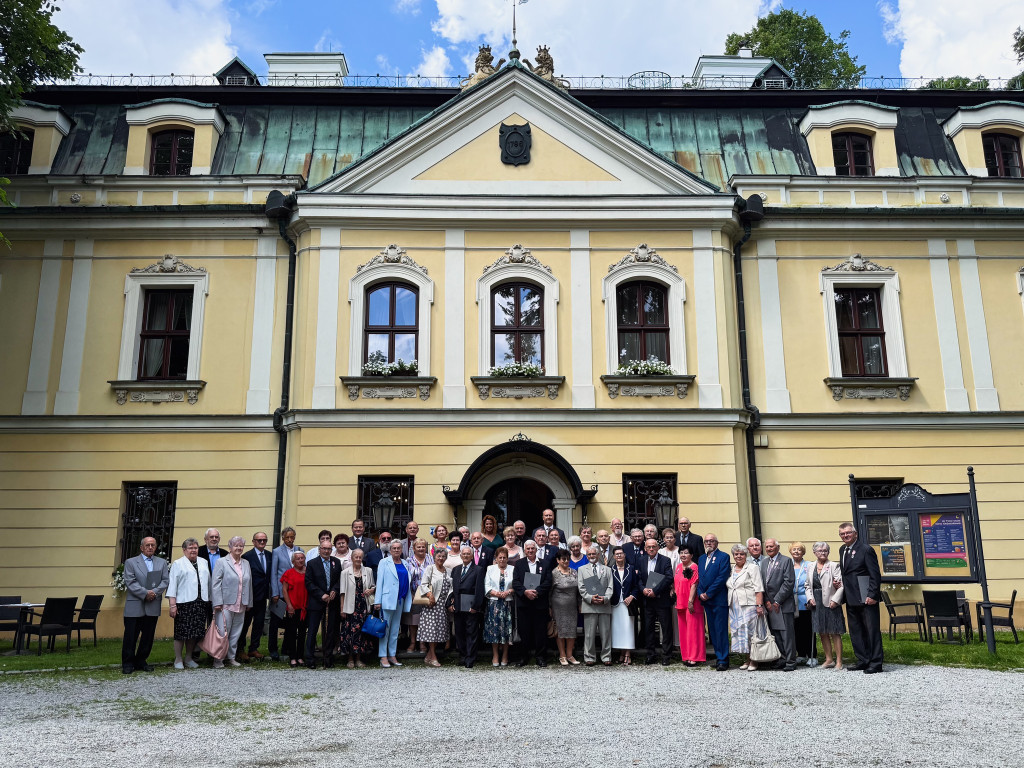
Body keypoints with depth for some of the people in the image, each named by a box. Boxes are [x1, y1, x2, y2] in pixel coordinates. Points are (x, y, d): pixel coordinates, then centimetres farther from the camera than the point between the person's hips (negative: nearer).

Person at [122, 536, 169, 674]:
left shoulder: (162, 562, 13)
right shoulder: (130, 562, 4)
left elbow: (165, 580, 3)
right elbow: (130, 582, -6)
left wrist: (155, 592, -13)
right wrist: (145, 593, -15)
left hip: (153, 607, 3)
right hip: (134, 606, -3)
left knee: (148, 636, 8)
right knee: (130, 636, 0)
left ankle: (141, 661, 20)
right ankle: (128, 663, 11)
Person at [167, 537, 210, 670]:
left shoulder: (204, 563, 16)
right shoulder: (178, 564, 1)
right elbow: (172, 584, -4)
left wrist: (210, 599, 12)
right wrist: (172, 604, -11)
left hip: (200, 603, 4)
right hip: (184, 603, -4)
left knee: (195, 632, 8)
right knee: (181, 632, -1)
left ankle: (188, 658, 20)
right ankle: (178, 660, 11)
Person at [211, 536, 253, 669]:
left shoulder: (246, 563, 14)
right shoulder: (222, 562, -2)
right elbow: (215, 584, -6)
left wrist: (248, 602, 13)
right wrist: (217, 603, -12)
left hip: (240, 606, 5)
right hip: (225, 604, -5)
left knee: (236, 633, 10)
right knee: (222, 633, -4)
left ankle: (231, 657, 19)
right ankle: (218, 659, 6)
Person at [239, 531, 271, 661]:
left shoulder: (269, 555, 7)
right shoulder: (247, 556, -10)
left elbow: (270, 575, 10)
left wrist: (269, 593, 3)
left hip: (263, 597, 6)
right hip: (250, 597, -5)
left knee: (259, 624, 11)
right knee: (245, 624, 6)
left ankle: (253, 649, 22)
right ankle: (241, 650, 18)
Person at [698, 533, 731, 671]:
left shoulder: (723, 557, -4)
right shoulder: (701, 558, 18)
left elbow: (722, 577, -12)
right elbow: (699, 578, 17)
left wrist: (708, 594, -13)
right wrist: (700, 593, -1)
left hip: (719, 599, -7)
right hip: (706, 600, 7)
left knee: (721, 630, -6)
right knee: (712, 630, 9)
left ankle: (723, 660, -2)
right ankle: (719, 657, 17)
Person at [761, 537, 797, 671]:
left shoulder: (786, 561, -4)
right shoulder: (764, 562, 14)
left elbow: (788, 582, -11)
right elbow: (762, 582, 13)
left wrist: (777, 601, -12)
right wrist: (766, 601, 2)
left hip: (783, 604, -6)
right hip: (769, 604, 6)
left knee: (787, 634, -3)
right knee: (775, 633, 8)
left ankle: (790, 662, 4)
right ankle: (782, 658, 18)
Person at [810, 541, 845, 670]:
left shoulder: (833, 566, -4)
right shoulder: (811, 567, 12)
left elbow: (841, 585, -9)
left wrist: (835, 600, -16)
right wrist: (810, 598, 3)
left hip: (830, 603, -5)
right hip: (817, 604, 5)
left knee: (835, 633, -2)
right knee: (822, 633, 10)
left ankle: (839, 661, 4)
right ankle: (829, 659, 21)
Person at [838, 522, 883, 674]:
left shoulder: (866, 550, -10)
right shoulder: (842, 550, 13)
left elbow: (875, 575, -13)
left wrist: (872, 595, -19)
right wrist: (839, 583, 4)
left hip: (867, 598, -8)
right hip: (851, 599, 8)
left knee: (872, 630, -1)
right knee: (856, 631, 12)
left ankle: (876, 663, 5)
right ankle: (863, 660, 21)